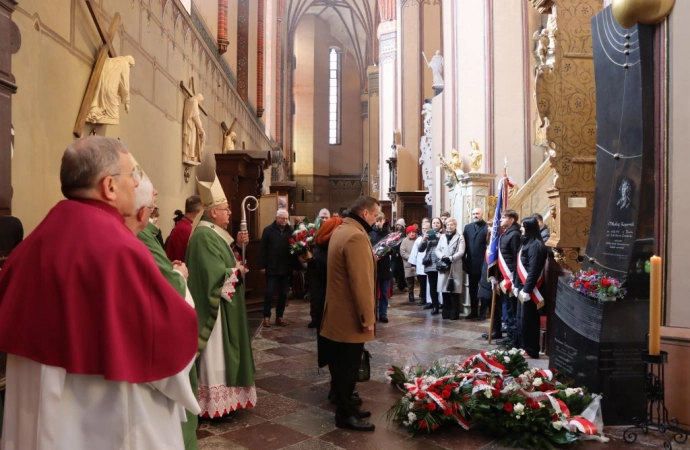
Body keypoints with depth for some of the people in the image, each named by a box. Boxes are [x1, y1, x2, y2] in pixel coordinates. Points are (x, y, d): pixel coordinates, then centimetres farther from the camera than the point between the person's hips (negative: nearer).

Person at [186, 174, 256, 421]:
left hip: (223, 306, 11)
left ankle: (222, 398, 29)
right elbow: (216, 274, -27)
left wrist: (237, 243, 4)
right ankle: (215, 405, 11)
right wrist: (237, 271, -10)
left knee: (223, 353, 17)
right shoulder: (204, 235, -21)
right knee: (215, 356, 0)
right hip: (215, 308, -11)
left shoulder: (214, 233, 11)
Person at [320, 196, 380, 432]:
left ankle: (346, 407, 30)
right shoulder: (356, 236, -22)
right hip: (350, 315, -10)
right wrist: (367, 317, -20)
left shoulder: (340, 230, 11)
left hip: (338, 311, 10)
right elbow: (360, 281, -25)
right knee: (348, 367, 2)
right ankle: (345, 415, 14)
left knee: (342, 365, 18)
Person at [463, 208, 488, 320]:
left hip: (483, 263, -5)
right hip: (472, 263, 5)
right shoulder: (467, 227, 10)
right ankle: (474, 311, 22)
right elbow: (464, 245, 6)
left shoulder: (488, 227, -7)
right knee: (472, 289, 12)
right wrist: (464, 261, 2)